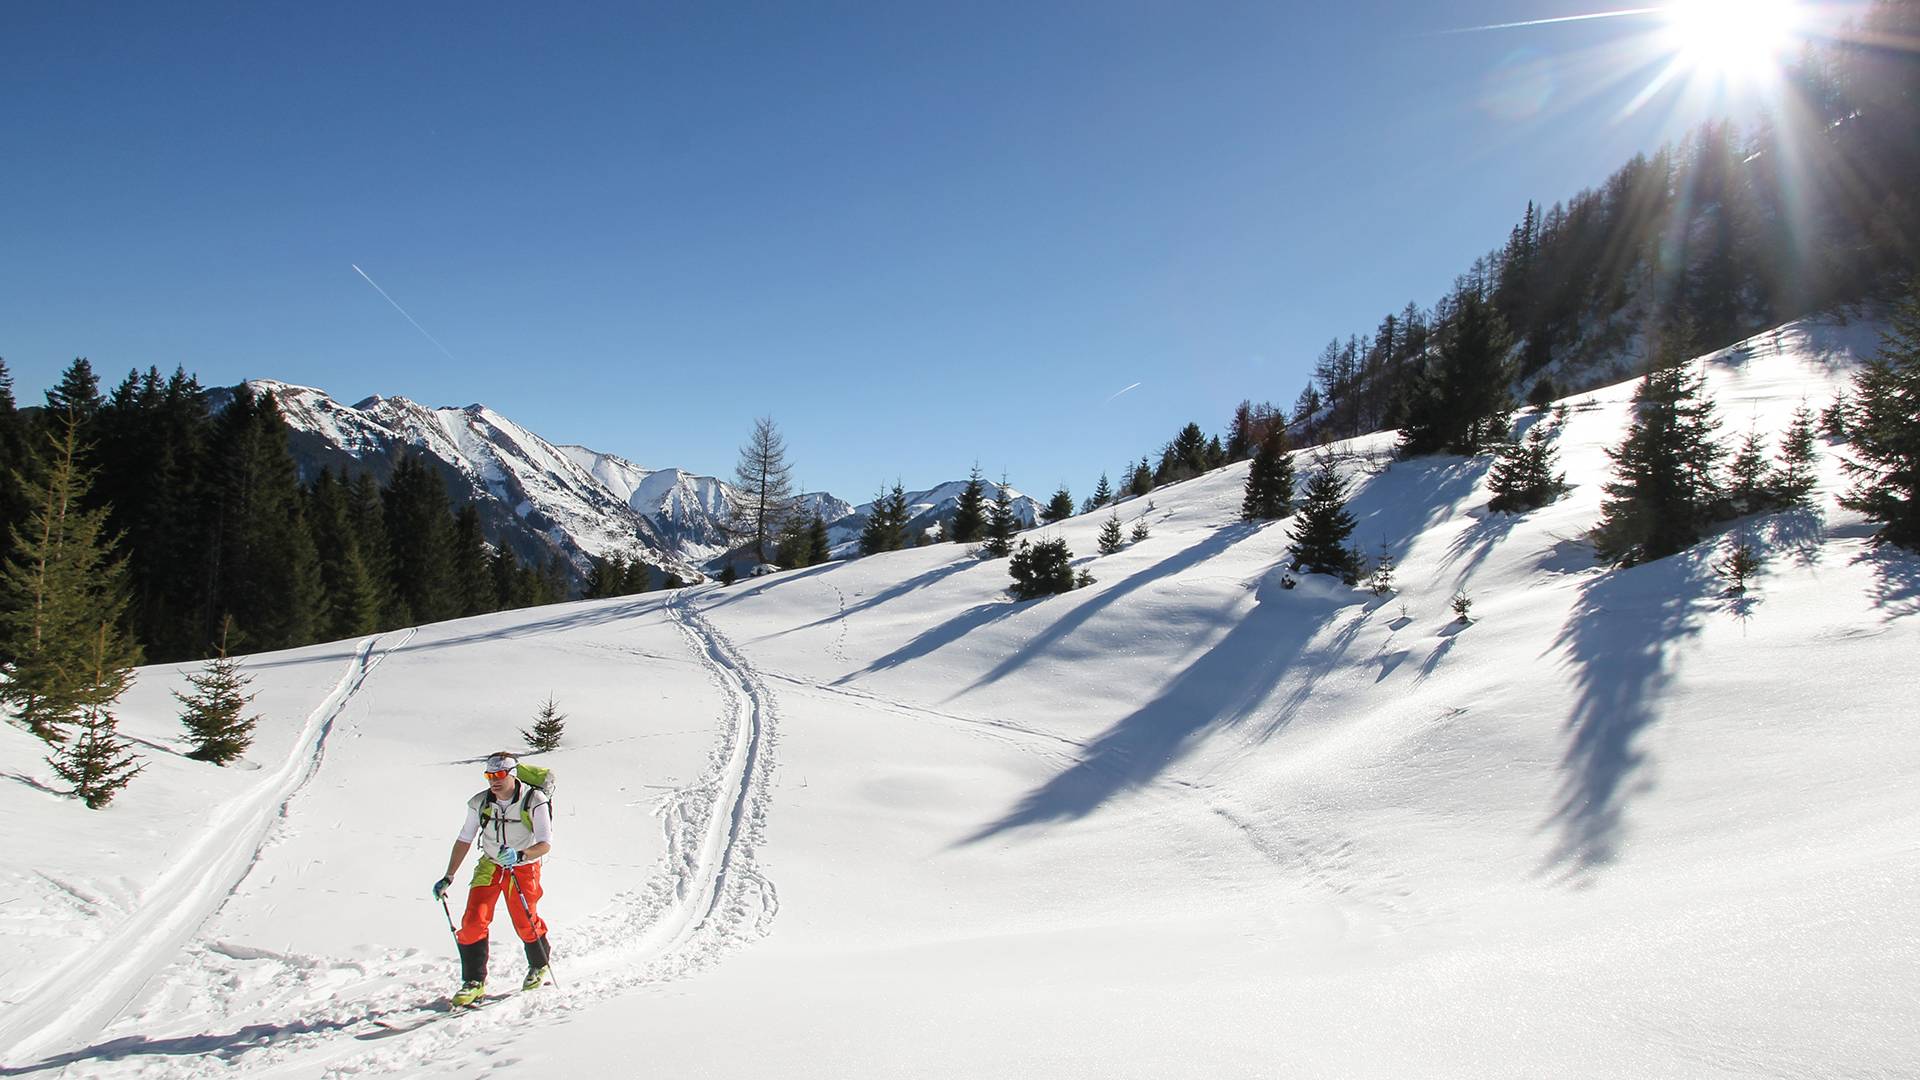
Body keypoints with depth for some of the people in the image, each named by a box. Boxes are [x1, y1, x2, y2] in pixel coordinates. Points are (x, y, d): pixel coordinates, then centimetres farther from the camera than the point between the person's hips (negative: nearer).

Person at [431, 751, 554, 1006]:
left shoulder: (535, 801, -24)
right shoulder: (480, 803, -13)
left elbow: (546, 844, -26)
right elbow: (464, 840, 0)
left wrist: (520, 855, -44)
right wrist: (448, 878, -1)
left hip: (524, 868, -3)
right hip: (490, 865, 3)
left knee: (525, 923, 2)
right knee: (473, 921, -10)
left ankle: (540, 966, 32)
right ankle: (474, 982, 4)